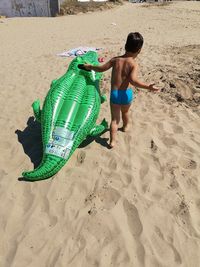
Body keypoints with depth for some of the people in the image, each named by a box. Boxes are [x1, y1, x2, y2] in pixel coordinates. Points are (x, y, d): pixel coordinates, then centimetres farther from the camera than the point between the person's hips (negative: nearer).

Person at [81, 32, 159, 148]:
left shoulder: (115, 59, -1)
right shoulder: (134, 63, -10)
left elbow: (101, 68, 6)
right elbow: (133, 80, -26)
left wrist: (90, 66, 23)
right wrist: (148, 86, -25)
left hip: (114, 94, 1)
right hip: (127, 93, -1)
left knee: (115, 119, 9)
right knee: (125, 112, 29)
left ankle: (112, 141, 2)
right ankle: (126, 126, 55)